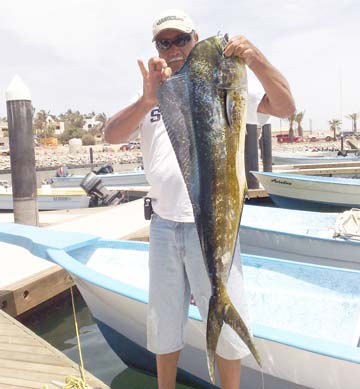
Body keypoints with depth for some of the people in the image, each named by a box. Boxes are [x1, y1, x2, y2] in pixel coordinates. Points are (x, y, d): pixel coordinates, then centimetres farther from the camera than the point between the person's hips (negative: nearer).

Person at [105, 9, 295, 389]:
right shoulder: (148, 98, 8)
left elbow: (285, 107, -9)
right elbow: (111, 135, -10)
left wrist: (256, 60, -26)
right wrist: (147, 100, -29)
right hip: (163, 227, 3)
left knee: (226, 325, 8)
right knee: (164, 323, 18)